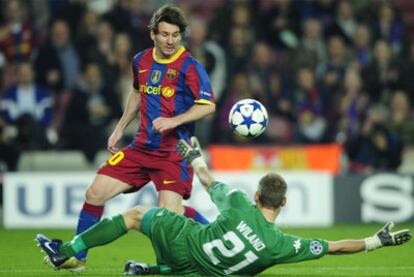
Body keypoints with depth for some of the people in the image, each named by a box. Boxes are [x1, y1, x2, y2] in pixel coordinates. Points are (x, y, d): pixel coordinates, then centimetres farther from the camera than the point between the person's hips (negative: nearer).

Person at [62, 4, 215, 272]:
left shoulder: (189, 66, -12)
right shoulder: (141, 61, 7)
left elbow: (208, 105, -17)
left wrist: (174, 121, -28)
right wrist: (120, 128, 24)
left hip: (173, 151, -6)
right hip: (142, 146, 6)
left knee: (169, 212, -21)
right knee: (95, 193, -1)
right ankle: (76, 257, 12)